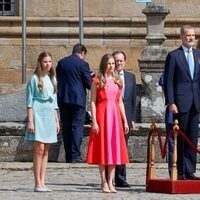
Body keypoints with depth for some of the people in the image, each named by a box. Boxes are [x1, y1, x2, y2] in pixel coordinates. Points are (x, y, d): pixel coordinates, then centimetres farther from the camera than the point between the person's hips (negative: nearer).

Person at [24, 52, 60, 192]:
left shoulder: (52, 79, 15)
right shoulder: (35, 78, -3)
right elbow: (29, 101, -5)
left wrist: (57, 120, 16)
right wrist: (30, 121, -12)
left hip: (50, 116, 6)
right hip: (38, 114, -6)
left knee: (46, 150, 4)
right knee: (39, 149, -11)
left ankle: (42, 183, 6)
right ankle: (38, 184, -10)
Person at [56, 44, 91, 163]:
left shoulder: (61, 63, 8)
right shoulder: (82, 64, -7)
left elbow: (57, 80, 14)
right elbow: (89, 84, -7)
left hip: (63, 99, 5)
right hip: (78, 99, -5)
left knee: (66, 128, 8)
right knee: (77, 127, -3)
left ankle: (68, 156, 9)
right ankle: (75, 155, -9)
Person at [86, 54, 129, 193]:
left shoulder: (118, 81, 13)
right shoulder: (97, 81, -1)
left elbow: (120, 102, 15)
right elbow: (93, 102, -5)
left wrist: (125, 121, 10)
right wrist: (94, 122, -12)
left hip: (115, 116, 4)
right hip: (102, 115, -4)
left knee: (114, 149, 3)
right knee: (102, 150, -1)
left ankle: (111, 182, 6)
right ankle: (104, 182, 3)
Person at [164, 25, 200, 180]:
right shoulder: (174, 56, -1)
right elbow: (168, 81, -4)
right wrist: (170, 102, -12)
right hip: (181, 103, -5)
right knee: (180, 138, -1)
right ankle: (180, 172, 3)